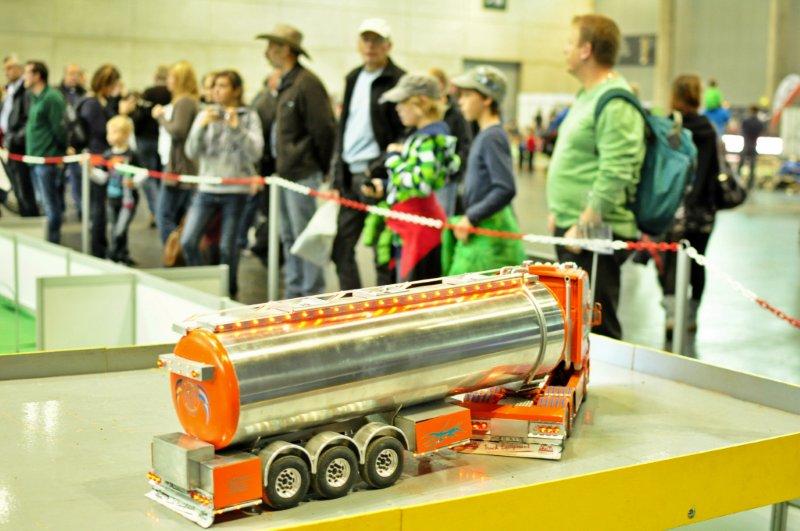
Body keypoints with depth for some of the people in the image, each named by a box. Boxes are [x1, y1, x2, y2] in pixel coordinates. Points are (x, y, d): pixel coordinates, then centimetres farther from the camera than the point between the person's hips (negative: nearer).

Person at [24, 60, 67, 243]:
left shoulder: (52, 98, -14)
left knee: (50, 205, -3)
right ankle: (51, 238, 24)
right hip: (35, 158, 9)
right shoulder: (35, 97, 14)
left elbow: (59, 128, -13)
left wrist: (62, 149, -5)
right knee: (44, 202, 15)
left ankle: (53, 241, 4)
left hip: (47, 159, -9)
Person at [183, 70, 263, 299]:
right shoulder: (206, 115, 9)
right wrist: (201, 126, -12)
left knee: (227, 247, 1)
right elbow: (191, 152, 2)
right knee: (188, 241, -6)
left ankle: (229, 292, 19)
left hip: (236, 189, -3)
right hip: (207, 188, 3)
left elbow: (255, 153, -10)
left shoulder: (249, 117, 1)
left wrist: (237, 127, -18)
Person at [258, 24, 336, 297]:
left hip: (303, 175, -10)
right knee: (289, 237, 14)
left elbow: (324, 129, -17)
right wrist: (278, 165, 16)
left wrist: (321, 168, -9)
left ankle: (312, 296, 2)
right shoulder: (286, 84, 16)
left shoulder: (306, 83, -14)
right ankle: (294, 293, 23)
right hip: (286, 173, 10)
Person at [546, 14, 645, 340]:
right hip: (571, 230, 10)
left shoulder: (615, 103, -15)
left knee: (595, 326, -6)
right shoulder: (588, 95, 17)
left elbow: (615, 175, -23)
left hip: (594, 233, -10)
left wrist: (583, 226, -21)